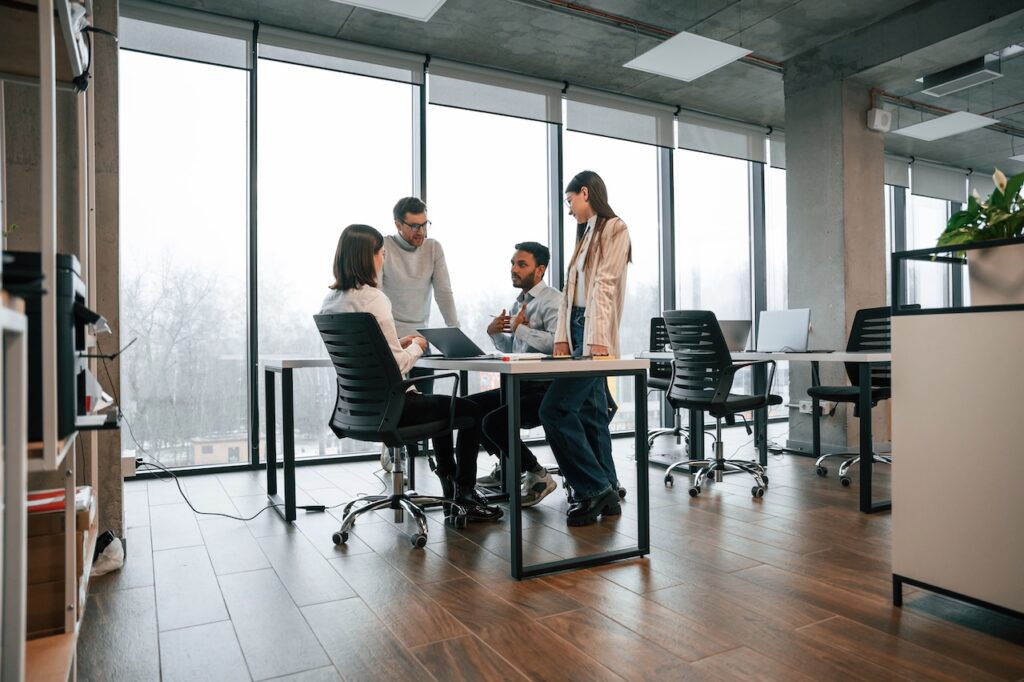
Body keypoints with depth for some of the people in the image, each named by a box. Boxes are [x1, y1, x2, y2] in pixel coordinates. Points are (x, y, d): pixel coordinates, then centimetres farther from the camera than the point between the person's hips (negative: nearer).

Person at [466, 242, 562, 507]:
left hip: (546, 387, -9)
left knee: (494, 421, -23)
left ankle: (537, 476, -3)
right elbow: (510, 349, 22)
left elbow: (556, 343, -30)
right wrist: (494, 331, 4)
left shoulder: (553, 300, -12)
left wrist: (521, 328, -19)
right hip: (521, 385, 9)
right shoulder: (518, 302, 14)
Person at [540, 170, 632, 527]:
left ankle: (594, 487, -3)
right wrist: (562, 335, 11)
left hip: (595, 335, -9)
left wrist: (596, 338, -23)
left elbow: (604, 284, -16)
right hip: (577, 331, 9)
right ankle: (606, 494, 15)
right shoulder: (587, 233, 21)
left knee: (555, 408, -13)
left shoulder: (614, 228, -5)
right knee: (590, 414, 8)